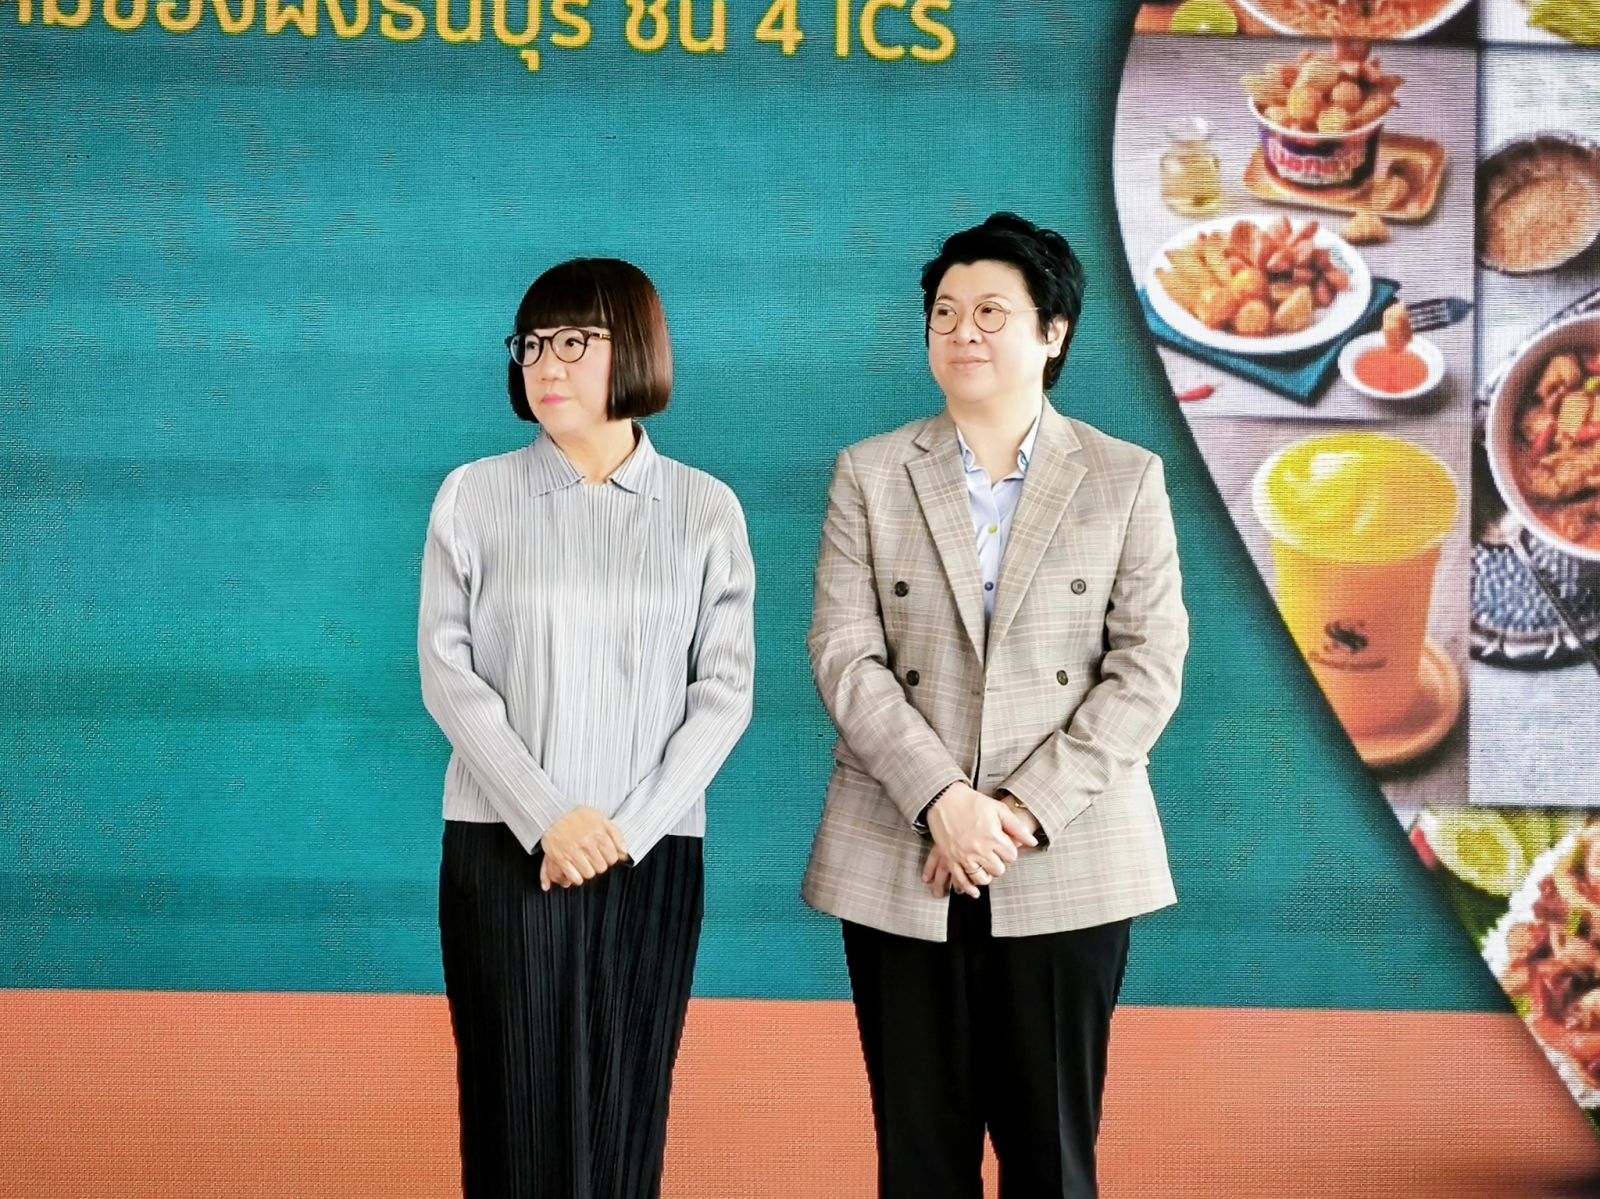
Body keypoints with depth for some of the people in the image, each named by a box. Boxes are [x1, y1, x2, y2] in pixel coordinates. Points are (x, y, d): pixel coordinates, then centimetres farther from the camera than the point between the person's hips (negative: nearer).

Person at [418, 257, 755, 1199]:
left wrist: (629, 830, -9)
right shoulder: (474, 496, 2)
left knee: (626, 1109, 6)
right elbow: (449, 674, -2)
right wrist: (546, 820, -12)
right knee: (518, 1110, 1)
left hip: (652, 856, 1)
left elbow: (725, 689, 1)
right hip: (505, 850, -1)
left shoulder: (707, 509, 4)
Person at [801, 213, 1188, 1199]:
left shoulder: (1126, 479, 5)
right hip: (900, 863, 1)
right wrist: (942, 802, -15)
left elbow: (1149, 668, -3)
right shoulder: (870, 475, 7)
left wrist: (1027, 810, -13)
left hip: (1065, 863, 0)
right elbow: (845, 656, -2)